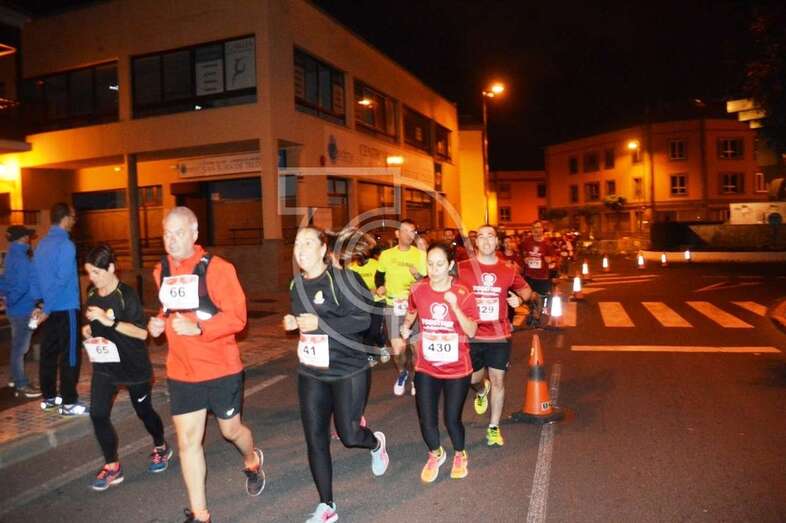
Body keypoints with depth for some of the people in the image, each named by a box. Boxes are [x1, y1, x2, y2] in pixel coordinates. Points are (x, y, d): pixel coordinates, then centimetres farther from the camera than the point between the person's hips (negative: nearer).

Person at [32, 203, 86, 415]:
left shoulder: (42, 243, 12)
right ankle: (68, 402, 0)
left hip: (49, 309, 9)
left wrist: (42, 306, 16)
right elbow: (62, 280, -21)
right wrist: (47, 310, -16)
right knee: (70, 354, -3)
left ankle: (48, 397, 22)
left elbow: (37, 276, 15)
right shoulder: (66, 244, -15)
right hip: (65, 308, -8)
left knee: (49, 352, 13)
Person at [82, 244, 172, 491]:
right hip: (104, 364, 5)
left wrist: (108, 321, -29)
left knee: (144, 410, 11)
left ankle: (161, 448, 37)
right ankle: (112, 466, 9)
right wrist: (87, 331, -4)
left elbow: (142, 332, -21)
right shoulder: (92, 295, 2)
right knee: (98, 414, -7)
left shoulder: (127, 295, -17)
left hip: (133, 365, -5)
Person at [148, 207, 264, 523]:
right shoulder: (162, 271, 4)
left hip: (221, 369, -4)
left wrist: (198, 327, -30)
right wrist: (158, 323, 0)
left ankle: (252, 462, 49)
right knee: (187, 441, 7)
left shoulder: (216, 268, -16)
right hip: (180, 372, 5)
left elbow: (237, 317, -18)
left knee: (230, 429, 14)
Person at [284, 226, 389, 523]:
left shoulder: (342, 279, -15)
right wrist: (294, 323, -1)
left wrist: (320, 323, -24)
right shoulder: (297, 285, 7)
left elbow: (366, 318, -20)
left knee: (349, 436, 0)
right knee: (315, 440, 5)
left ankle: (376, 444, 38)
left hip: (349, 371, -6)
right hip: (311, 374, 6)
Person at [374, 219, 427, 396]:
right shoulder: (386, 254, 4)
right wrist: (380, 287, 0)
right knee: (397, 348, -3)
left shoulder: (420, 254, -3)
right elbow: (379, 275, 19)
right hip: (392, 305, 1)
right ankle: (402, 372, 28)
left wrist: (418, 276, -23)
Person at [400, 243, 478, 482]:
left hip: (457, 369, -2)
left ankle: (460, 455, 38)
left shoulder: (463, 294, -13)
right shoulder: (418, 290, -6)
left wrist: (454, 306, -29)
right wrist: (405, 326, -4)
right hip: (426, 368, 2)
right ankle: (435, 455, 37)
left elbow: (471, 331, -18)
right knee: (426, 419, 3)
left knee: (452, 419, 3)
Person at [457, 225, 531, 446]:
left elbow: (525, 289, 14)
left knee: (498, 380, 9)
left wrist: (520, 298, -7)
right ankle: (481, 391, 50)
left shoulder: (508, 270, -1)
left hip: (499, 335, 1)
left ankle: (494, 427, 26)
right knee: (473, 378, 11)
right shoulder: (462, 268, -7)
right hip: (472, 335, -1)